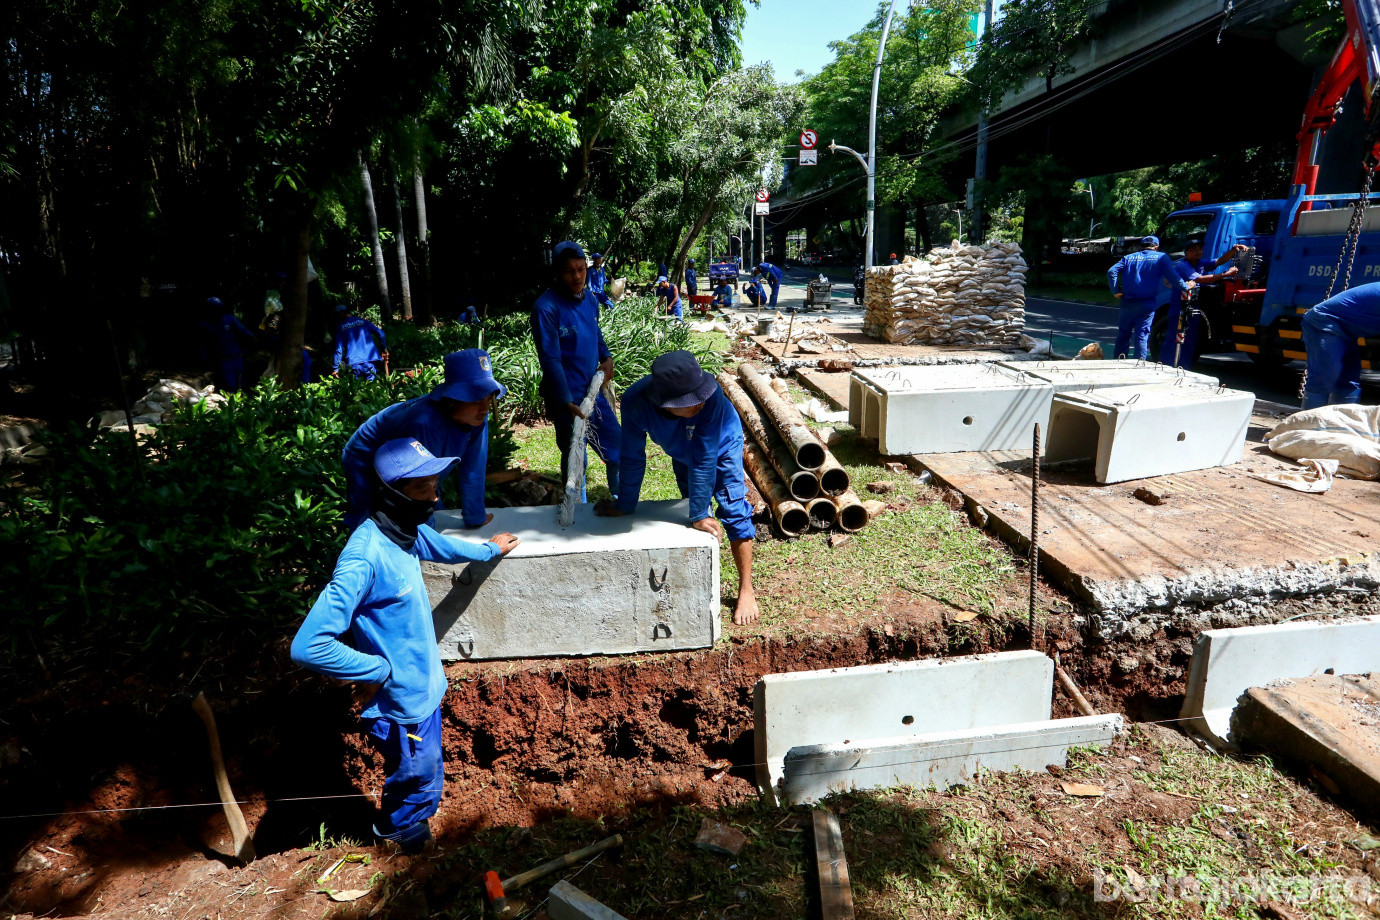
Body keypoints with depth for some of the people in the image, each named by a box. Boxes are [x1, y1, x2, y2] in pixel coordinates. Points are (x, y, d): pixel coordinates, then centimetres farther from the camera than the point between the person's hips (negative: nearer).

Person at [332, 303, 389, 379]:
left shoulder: (340, 326, 7)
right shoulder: (363, 321, 11)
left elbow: (338, 349, 4)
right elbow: (380, 333, 2)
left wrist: (336, 368, 8)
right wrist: (384, 350, 12)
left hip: (353, 363, -1)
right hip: (370, 360, 1)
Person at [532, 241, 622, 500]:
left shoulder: (589, 298, 3)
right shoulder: (546, 308, -19)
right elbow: (550, 359, -22)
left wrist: (607, 358, 3)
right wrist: (566, 402, -26)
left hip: (594, 389, 7)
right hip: (567, 397, -7)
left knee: (617, 445, 17)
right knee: (575, 459, 6)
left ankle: (619, 498, 40)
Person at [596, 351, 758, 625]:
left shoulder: (710, 398, -45)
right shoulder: (635, 402, -38)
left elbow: (704, 459, -38)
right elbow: (633, 458, -24)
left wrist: (699, 515, -32)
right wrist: (625, 506, -14)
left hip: (721, 446, -3)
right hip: (681, 451, 3)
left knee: (733, 510, -10)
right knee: (692, 505, 18)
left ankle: (746, 591, 1)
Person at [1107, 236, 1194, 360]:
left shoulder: (1129, 258, 12)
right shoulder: (1162, 258, 3)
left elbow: (1112, 271, 0)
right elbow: (1173, 277, -5)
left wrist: (1115, 291, 0)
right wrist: (1185, 287, 9)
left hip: (1128, 302, 3)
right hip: (1147, 305, -2)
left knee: (1123, 334, 12)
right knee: (1142, 335, -1)